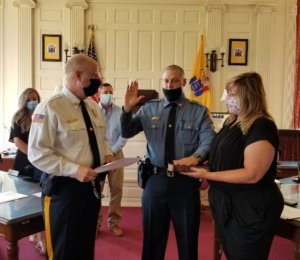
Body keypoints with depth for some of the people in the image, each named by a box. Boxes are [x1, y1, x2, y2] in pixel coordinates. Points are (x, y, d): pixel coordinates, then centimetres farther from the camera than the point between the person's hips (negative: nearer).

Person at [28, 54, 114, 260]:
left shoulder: (93, 105, 7)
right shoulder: (50, 108, -17)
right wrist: (74, 170, -26)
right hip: (64, 187, -7)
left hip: (92, 185, 7)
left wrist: (107, 154, 0)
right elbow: (37, 153, -19)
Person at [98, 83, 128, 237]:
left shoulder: (120, 111, 2)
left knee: (116, 189, 5)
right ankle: (95, 222, 16)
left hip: (116, 154, 2)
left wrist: (113, 151, -8)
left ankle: (114, 222, 17)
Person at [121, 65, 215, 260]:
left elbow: (209, 141, -11)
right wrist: (127, 109, -12)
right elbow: (126, 133, 6)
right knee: (152, 238, 17)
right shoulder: (149, 109, 5)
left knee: (188, 239, 15)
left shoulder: (199, 111, 0)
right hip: (155, 181, 2)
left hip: (186, 182, -1)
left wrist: (196, 157, -33)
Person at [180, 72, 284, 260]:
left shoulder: (261, 127, -20)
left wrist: (207, 175, -23)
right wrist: (204, 170, 1)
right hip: (226, 203, 9)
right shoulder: (233, 122, 8)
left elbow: (251, 175, -26)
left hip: (252, 208, -9)